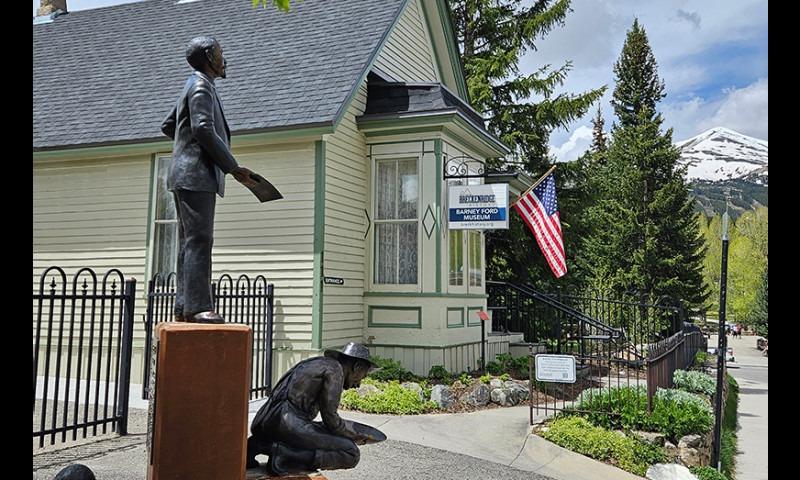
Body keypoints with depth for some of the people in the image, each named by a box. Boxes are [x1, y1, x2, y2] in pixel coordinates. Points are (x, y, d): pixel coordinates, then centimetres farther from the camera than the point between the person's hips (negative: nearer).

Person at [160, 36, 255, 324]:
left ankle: (184, 306, 8)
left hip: (190, 177, 10)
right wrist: (233, 167, -16)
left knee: (189, 242, 7)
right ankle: (197, 306, -17)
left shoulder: (193, 86, 26)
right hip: (196, 174, -10)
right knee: (199, 240, -15)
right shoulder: (201, 86, -6)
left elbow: (168, 126, 32)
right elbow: (204, 129, -19)